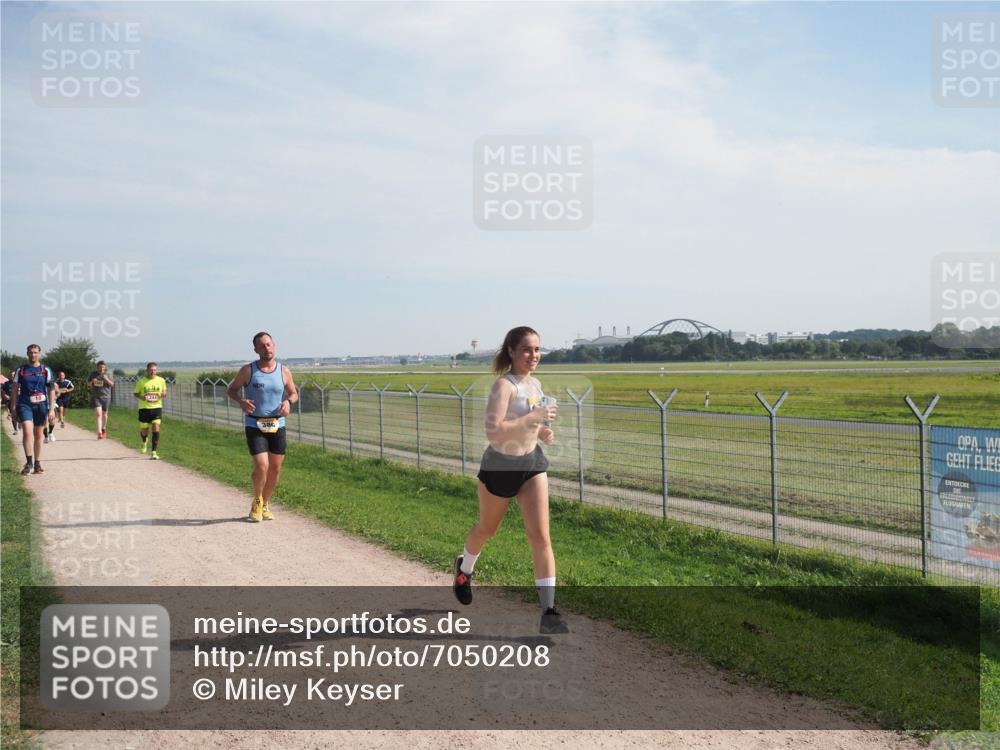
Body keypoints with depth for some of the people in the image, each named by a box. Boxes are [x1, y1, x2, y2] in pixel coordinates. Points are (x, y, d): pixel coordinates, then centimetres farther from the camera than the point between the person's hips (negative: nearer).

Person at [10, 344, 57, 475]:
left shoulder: (45, 370, 5)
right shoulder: (20, 370, 6)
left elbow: (51, 390, 4)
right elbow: (14, 389, 9)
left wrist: (51, 409, -3)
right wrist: (14, 408, 2)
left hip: (41, 405, 1)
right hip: (24, 404, -1)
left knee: (38, 435, 7)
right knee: (27, 431, -18)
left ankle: (37, 464, 15)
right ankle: (28, 463, -13)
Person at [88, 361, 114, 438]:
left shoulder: (107, 375, 4)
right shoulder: (93, 374, 4)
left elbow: (112, 384, -1)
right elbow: (88, 383, 12)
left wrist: (107, 379, -18)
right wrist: (92, 382, -10)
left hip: (105, 396, 2)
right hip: (96, 396, -2)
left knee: (104, 414, 15)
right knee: (98, 414, -14)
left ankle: (104, 429, 38)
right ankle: (99, 432, -19)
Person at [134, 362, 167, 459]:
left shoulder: (161, 380, 1)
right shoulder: (141, 381, -4)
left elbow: (164, 392, 14)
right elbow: (135, 393, 5)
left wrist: (164, 394, -9)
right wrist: (141, 397, -16)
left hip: (157, 407, 1)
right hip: (144, 408, 0)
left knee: (156, 430, -12)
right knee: (144, 431, 8)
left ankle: (154, 452, -3)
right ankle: (144, 442, 45)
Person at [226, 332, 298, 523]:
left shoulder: (284, 371, 2)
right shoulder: (248, 370, -4)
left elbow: (294, 393, 14)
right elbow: (231, 390, 6)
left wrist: (288, 401, -9)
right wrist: (241, 401, -15)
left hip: (277, 426, 3)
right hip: (254, 426, -3)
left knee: (275, 469, 6)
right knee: (262, 466, -15)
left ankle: (265, 505, 28)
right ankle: (256, 502, 12)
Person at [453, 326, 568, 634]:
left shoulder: (535, 384, 3)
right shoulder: (504, 385, -20)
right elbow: (493, 432, -31)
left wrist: (541, 431, 2)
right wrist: (533, 417, -33)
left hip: (532, 464, 5)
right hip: (500, 467, -5)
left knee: (541, 536, -10)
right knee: (487, 529, 19)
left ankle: (549, 612, -11)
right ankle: (464, 567, 52)